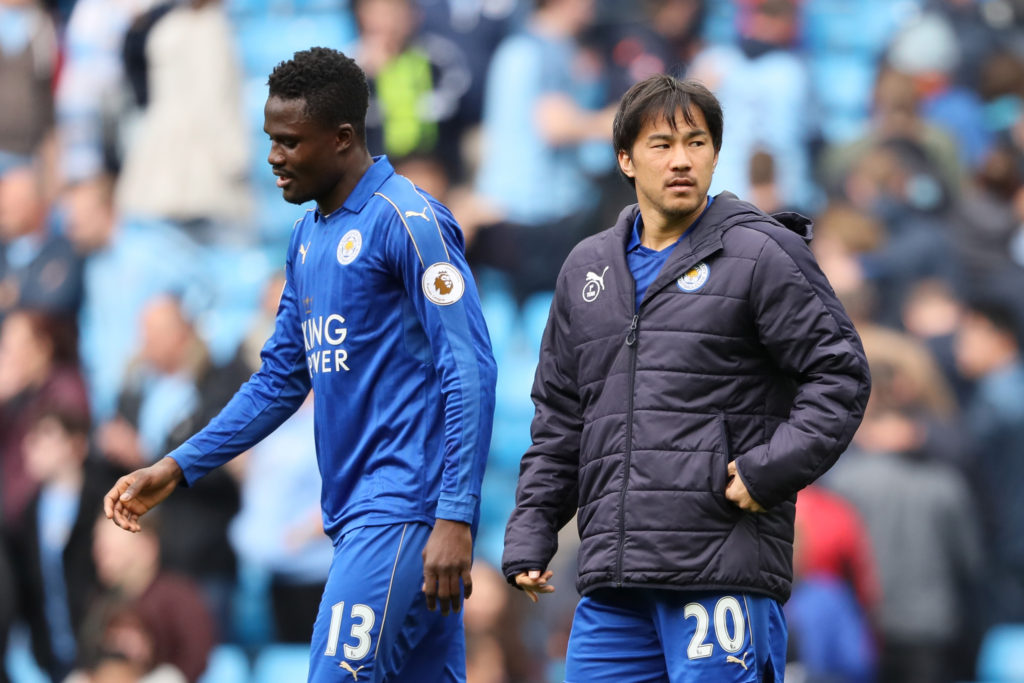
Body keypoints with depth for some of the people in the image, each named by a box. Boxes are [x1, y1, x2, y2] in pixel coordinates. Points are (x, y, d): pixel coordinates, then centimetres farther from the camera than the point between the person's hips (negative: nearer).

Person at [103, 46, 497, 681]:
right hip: (353, 508, 9)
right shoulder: (309, 236, 18)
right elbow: (281, 380, 24)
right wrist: (177, 468, 16)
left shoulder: (408, 220, -10)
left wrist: (456, 518, -22)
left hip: (405, 508, -9)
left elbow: (470, 371, -16)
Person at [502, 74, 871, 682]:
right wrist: (530, 534, 16)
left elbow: (840, 376, -3)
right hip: (612, 582, 6)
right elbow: (559, 417, 24)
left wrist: (772, 470, -13)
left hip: (724, 570, -6)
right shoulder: (588, 268, 18)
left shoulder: (762, 254, 0)